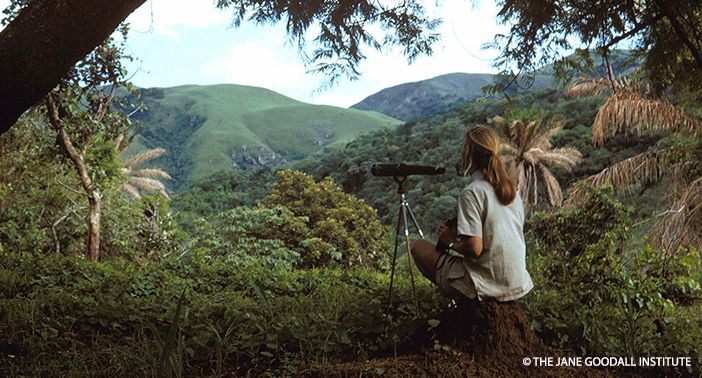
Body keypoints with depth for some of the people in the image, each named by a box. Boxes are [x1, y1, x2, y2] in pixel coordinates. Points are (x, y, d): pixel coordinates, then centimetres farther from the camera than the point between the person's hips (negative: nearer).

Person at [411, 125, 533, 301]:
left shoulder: (471, 192, -17)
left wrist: (452, 242, -2)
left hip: (488, 288, -8)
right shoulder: (512, 189, 6)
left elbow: (475, 248, -23)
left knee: (419, 247, 7)